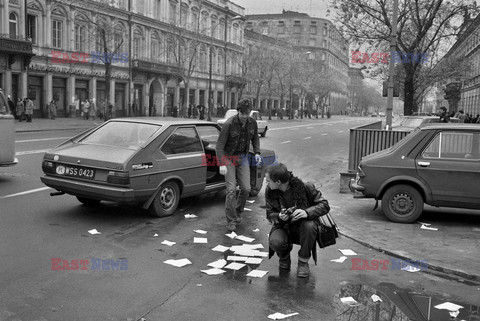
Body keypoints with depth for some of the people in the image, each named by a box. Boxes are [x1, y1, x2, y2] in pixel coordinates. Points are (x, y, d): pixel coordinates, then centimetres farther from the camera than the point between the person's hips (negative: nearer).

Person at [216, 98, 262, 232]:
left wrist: (257, 153, -1)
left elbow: (255, 138, 13)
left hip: (243, 157, 4)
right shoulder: (229, 124, -21)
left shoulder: (252, 123, -7)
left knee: (246, 188, -1)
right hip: (229, 157, -4)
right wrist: (222, 164, -26)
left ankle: (238, 212, 25)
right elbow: (220, 144, -19)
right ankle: (231, 221, 2)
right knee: (231, 190, -10)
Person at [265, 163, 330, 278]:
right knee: (275, 242, -32)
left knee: (309, 226, -37)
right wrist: (279, 217, -26)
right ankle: (284, 256, 9)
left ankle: (303, 262, -10)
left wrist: (307, 212, -35)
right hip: (283, 226, 1)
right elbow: (270, 214, 0)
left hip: (302, 226, -1)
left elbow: (325, 205, -16)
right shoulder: (269, 192, -10)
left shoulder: (305, 187, -20)